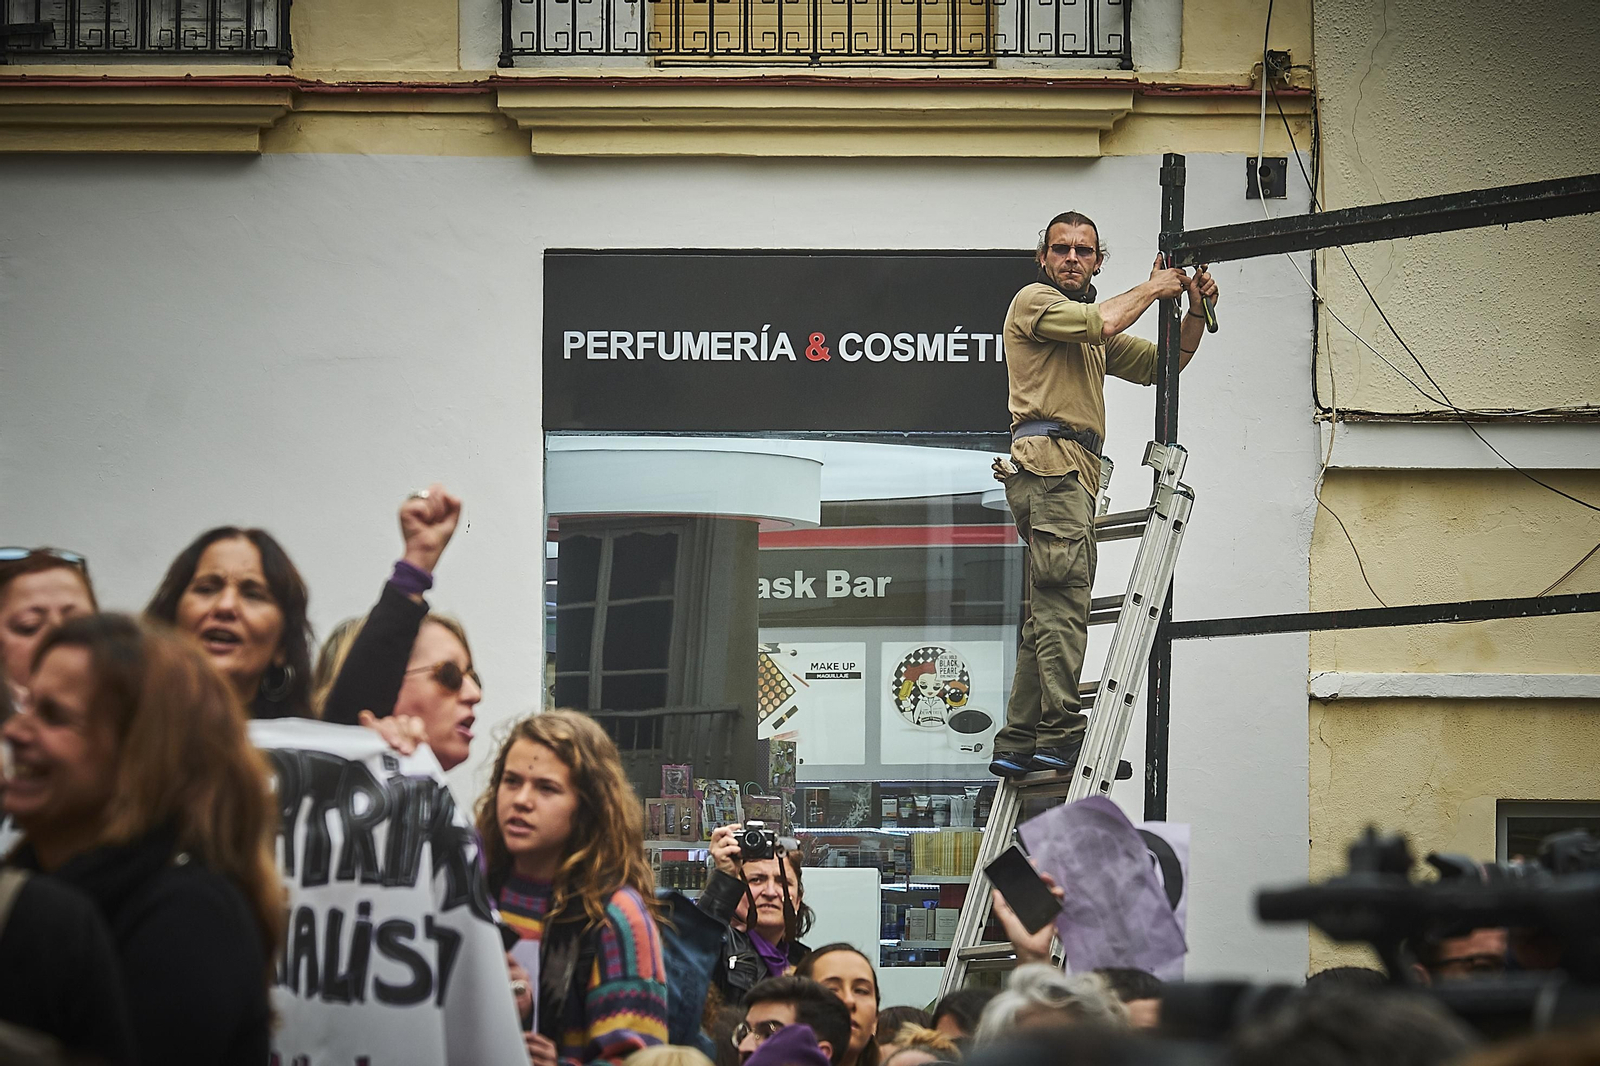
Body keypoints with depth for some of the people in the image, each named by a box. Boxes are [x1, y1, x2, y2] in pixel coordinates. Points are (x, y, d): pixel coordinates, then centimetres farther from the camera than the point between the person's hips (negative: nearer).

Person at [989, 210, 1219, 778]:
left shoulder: (1091, 332, 29)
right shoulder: (1034, 300, 2)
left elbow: (1160, 363, 27)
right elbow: (1102, 323, -15)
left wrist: (1196, 313, 11)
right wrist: (1151, 289, 0)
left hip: (1073, 475, 10)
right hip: (1048, 458, -10)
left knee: (1050, 614, 6)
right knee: (1064, 602, -18)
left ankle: (1017, 745, 5)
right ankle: (1061, 736, -24)